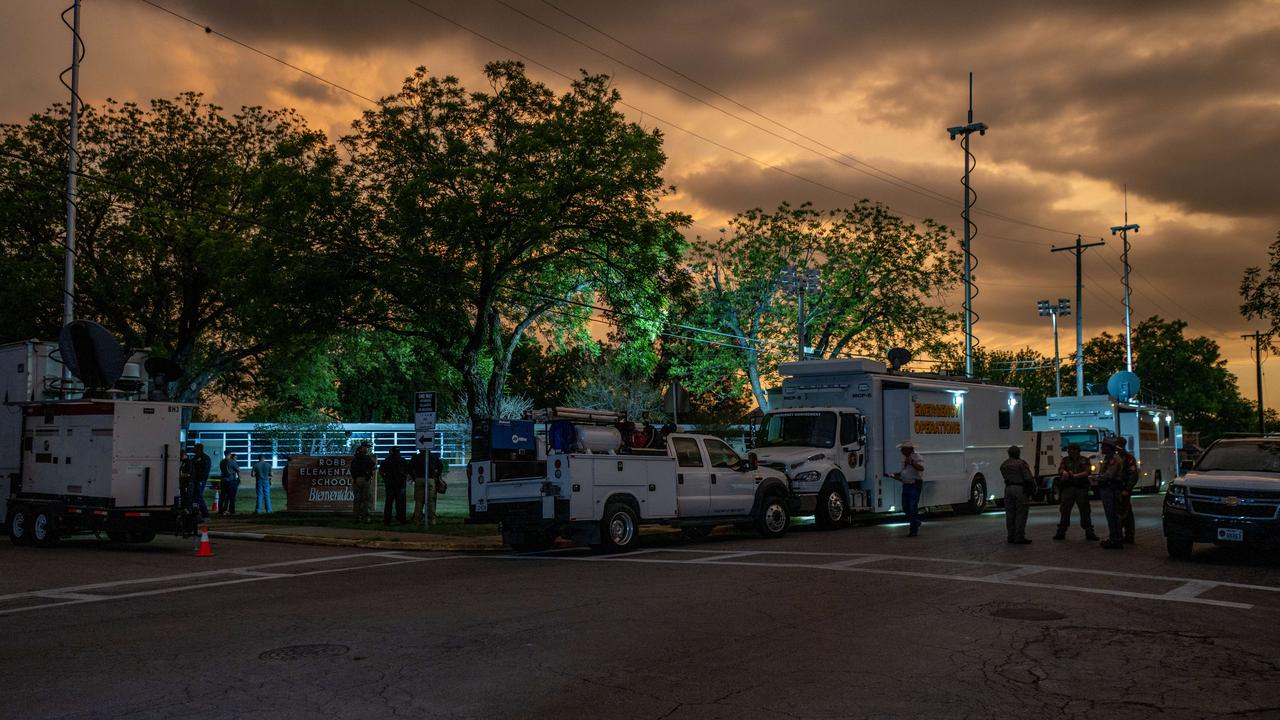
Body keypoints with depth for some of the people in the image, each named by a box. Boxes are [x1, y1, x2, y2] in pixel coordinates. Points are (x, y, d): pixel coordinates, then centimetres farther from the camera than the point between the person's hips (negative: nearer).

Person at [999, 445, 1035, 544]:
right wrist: (1034, 489, -2)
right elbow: (1028, 478, -13)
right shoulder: (1021, 463, -10)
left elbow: (1005, 477, 12)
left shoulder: (1003, 465, 12)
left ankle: (1011, 537, 13)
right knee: (1021, 514, -3)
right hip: (1020, 489, -6)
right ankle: (1019, 537, -4)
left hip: (1008, 489, 6)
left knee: (1010, 514, 10)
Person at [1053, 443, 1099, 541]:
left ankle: (1089, 533, 4)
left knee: (1085, 511, -1)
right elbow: (1060, 470, 1)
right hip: (1068, 488, 2)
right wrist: (1064, 472, -23)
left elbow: (1086, 473, -4)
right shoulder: (1065, 460, 15)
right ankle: (1061, 532, 6)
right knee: (1064, 510, 1)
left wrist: (1074, 475, -14)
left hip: (1081, 488, -2)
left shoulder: (1085, 460, 9)